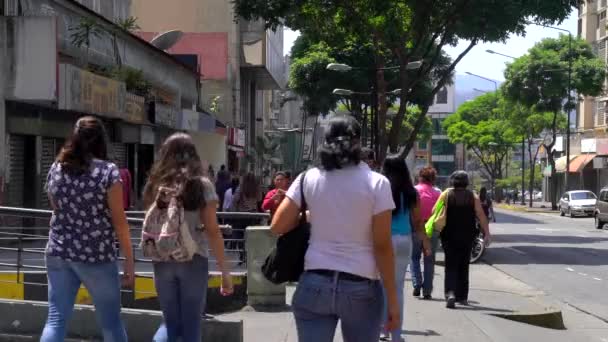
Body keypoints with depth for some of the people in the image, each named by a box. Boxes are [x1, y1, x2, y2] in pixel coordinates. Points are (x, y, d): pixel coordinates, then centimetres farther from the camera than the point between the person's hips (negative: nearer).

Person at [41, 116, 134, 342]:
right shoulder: (108, 171, -8)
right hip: (97, 256, -4)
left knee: (55, 321, 3)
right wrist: (129, 262, -3)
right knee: (110, 322, 10)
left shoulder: (56, 169, 6)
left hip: (58, 253, 4)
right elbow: (119, 222, -9)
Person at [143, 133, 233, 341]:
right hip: (193, 261, -3)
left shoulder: (155, 184, 6)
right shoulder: (201, 184, -4)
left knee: (171, 322, 17)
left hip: (162, 261, 3)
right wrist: (224, 271, -3)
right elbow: (212, 231, -7)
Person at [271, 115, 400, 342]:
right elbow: (382, 246, -7)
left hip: (315, 283, 2)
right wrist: (392, 300, -3)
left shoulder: (309, 178, 2)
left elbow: (277, 226, 1)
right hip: (361, 287, -2)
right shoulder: (376, 183, -5)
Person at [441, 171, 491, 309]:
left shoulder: (446, 195, -2)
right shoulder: (473, 197, 1)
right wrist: (487, 233, -2)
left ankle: (450, 293, -21)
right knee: (463, 266, 15)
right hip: (467, 237, 2)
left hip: (449, 236, -2)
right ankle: (462, 297, 21)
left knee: (451, 266, 0)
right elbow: (481, 216, -4)